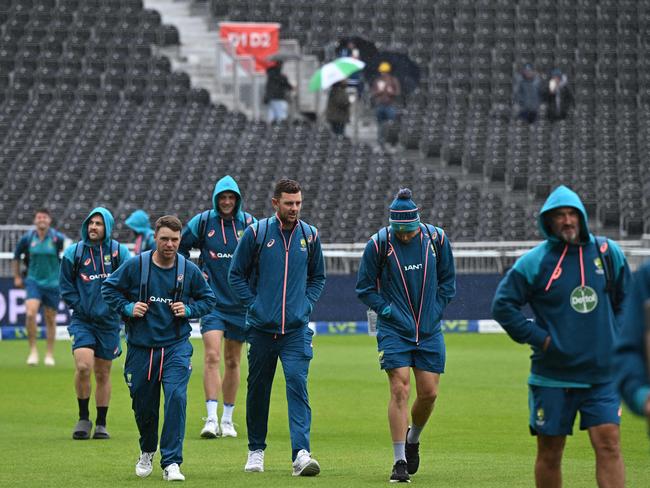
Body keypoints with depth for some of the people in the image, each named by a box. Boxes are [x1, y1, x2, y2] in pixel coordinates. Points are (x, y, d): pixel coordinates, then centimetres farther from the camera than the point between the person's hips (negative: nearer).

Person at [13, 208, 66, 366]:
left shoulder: (58, 238, -8)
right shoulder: (27, 238, -3)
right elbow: (17, 256, 14)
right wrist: (17, 277, 14)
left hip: (52, 283, 0)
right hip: (33, 282, 0)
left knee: (50, 319, 6)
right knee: (30, 314, -19)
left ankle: (49, 355, 20)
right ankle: (33, 351, -7)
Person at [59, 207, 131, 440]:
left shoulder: (119, 252, -1)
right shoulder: (74, 252, 0)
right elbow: (65, 285, 7)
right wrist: (79, 305, -4)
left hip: (109, 322, 1)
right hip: (82, 320, -1)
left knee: (103, 373, 8)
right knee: (83, 366, -18)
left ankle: (101, 424, 19)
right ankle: (83, 418, -2)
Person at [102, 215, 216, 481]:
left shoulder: (189, 270, -1)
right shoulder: (135, 265, -5)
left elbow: (208, 298, 12)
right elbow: (109, 288, 8)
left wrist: (189, 309, -6)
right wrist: (127, 308, -7)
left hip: (176, 346, -1)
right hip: (141, 347, 1)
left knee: (176, 397, -19)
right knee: (143, 404, 11)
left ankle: (171, 462, -15)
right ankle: (147, 451, 40)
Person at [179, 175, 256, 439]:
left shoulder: (249, 224, 0)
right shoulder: (202, 222, -2)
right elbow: (180, 247, 12)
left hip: (239, 302, 2)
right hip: (212, 300, -2)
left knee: (233, 362, 9)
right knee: (212, 356, -16)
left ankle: (228, 419, 19)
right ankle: (211, 418, -20)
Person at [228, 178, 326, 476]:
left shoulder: (309, 235, 6)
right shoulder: (256, 233, -1)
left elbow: (318, 276, 20)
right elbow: (236, 274, 6)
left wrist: (306, 304, 5)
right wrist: (253, 304, -4)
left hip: (296, 328, 0)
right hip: (261, 327, 0)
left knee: (297, 384, -14)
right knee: (258, 389, 9)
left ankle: (301, 454, -22)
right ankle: (256, 451, 25)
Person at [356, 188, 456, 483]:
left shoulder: (436, 239, -2)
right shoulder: (378, 244, -9)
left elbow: (447, 280, 11)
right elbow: (365, 287, 2)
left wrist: (435, 311, 2)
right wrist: (385, 309, -7)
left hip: (429, 331, 3)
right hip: (394, 330, -3)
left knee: (429, 393, 3)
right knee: (399, 390, -12)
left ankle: (413, 439, 33)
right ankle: (399, 462, -8)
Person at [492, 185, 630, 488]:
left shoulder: (608, 253, 5)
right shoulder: (535, 262, -4)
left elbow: (626, 300, 18)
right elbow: (503, 305, -1)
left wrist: (616, 337, 7)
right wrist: (537, 337, -7)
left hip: (601, 374, 1)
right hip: (552, 375, -1)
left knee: (608, 443, -11)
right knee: (549, 452, 6)